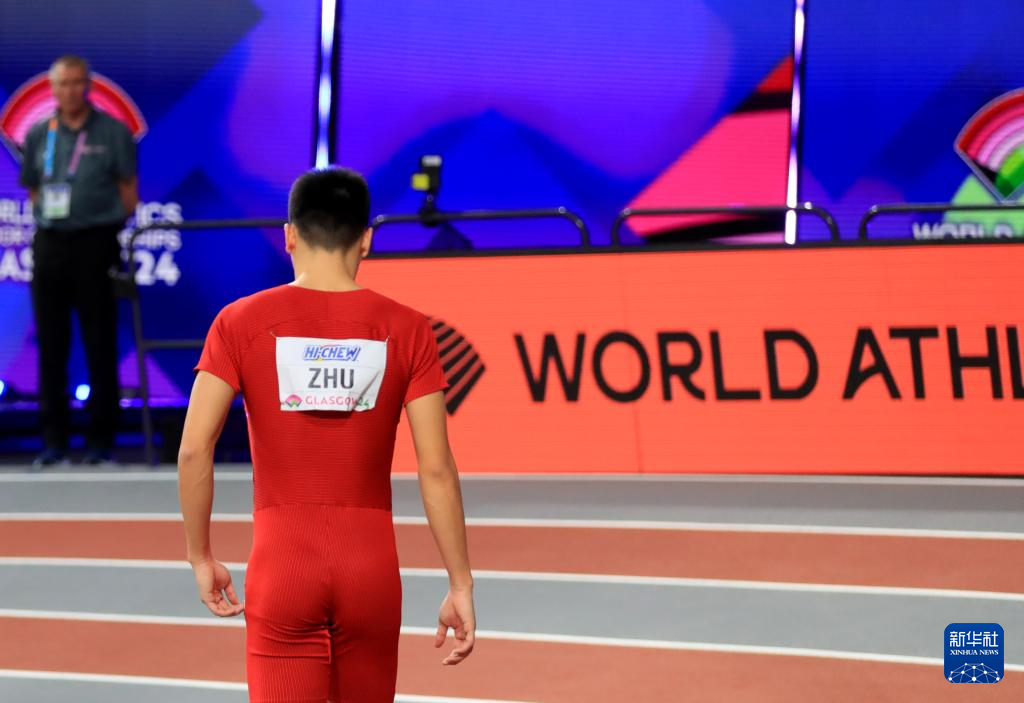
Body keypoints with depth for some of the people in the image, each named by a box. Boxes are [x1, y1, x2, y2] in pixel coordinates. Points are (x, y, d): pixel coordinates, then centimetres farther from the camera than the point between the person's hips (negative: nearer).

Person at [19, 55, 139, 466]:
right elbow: (32, 189, 17)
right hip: (50, 243, 3)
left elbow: (129, 190, 3)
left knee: (100, 344, 0)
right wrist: (48, 218, 2)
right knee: (51, 344, 4)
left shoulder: (112, 132, 2)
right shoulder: (38, 135, 11)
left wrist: (116, 234, -5)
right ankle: (53, 440, 9)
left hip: (96, 242, -3)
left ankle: (100, 441, 5)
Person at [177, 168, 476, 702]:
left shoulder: (240, 323, -2)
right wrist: (460, 584, 1)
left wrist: (200, 557, 5)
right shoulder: (406, 330, 0)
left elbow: (194, 450, -8)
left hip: (282, 563, -1)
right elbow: (436, 468, -4)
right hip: (372, 567, 1)